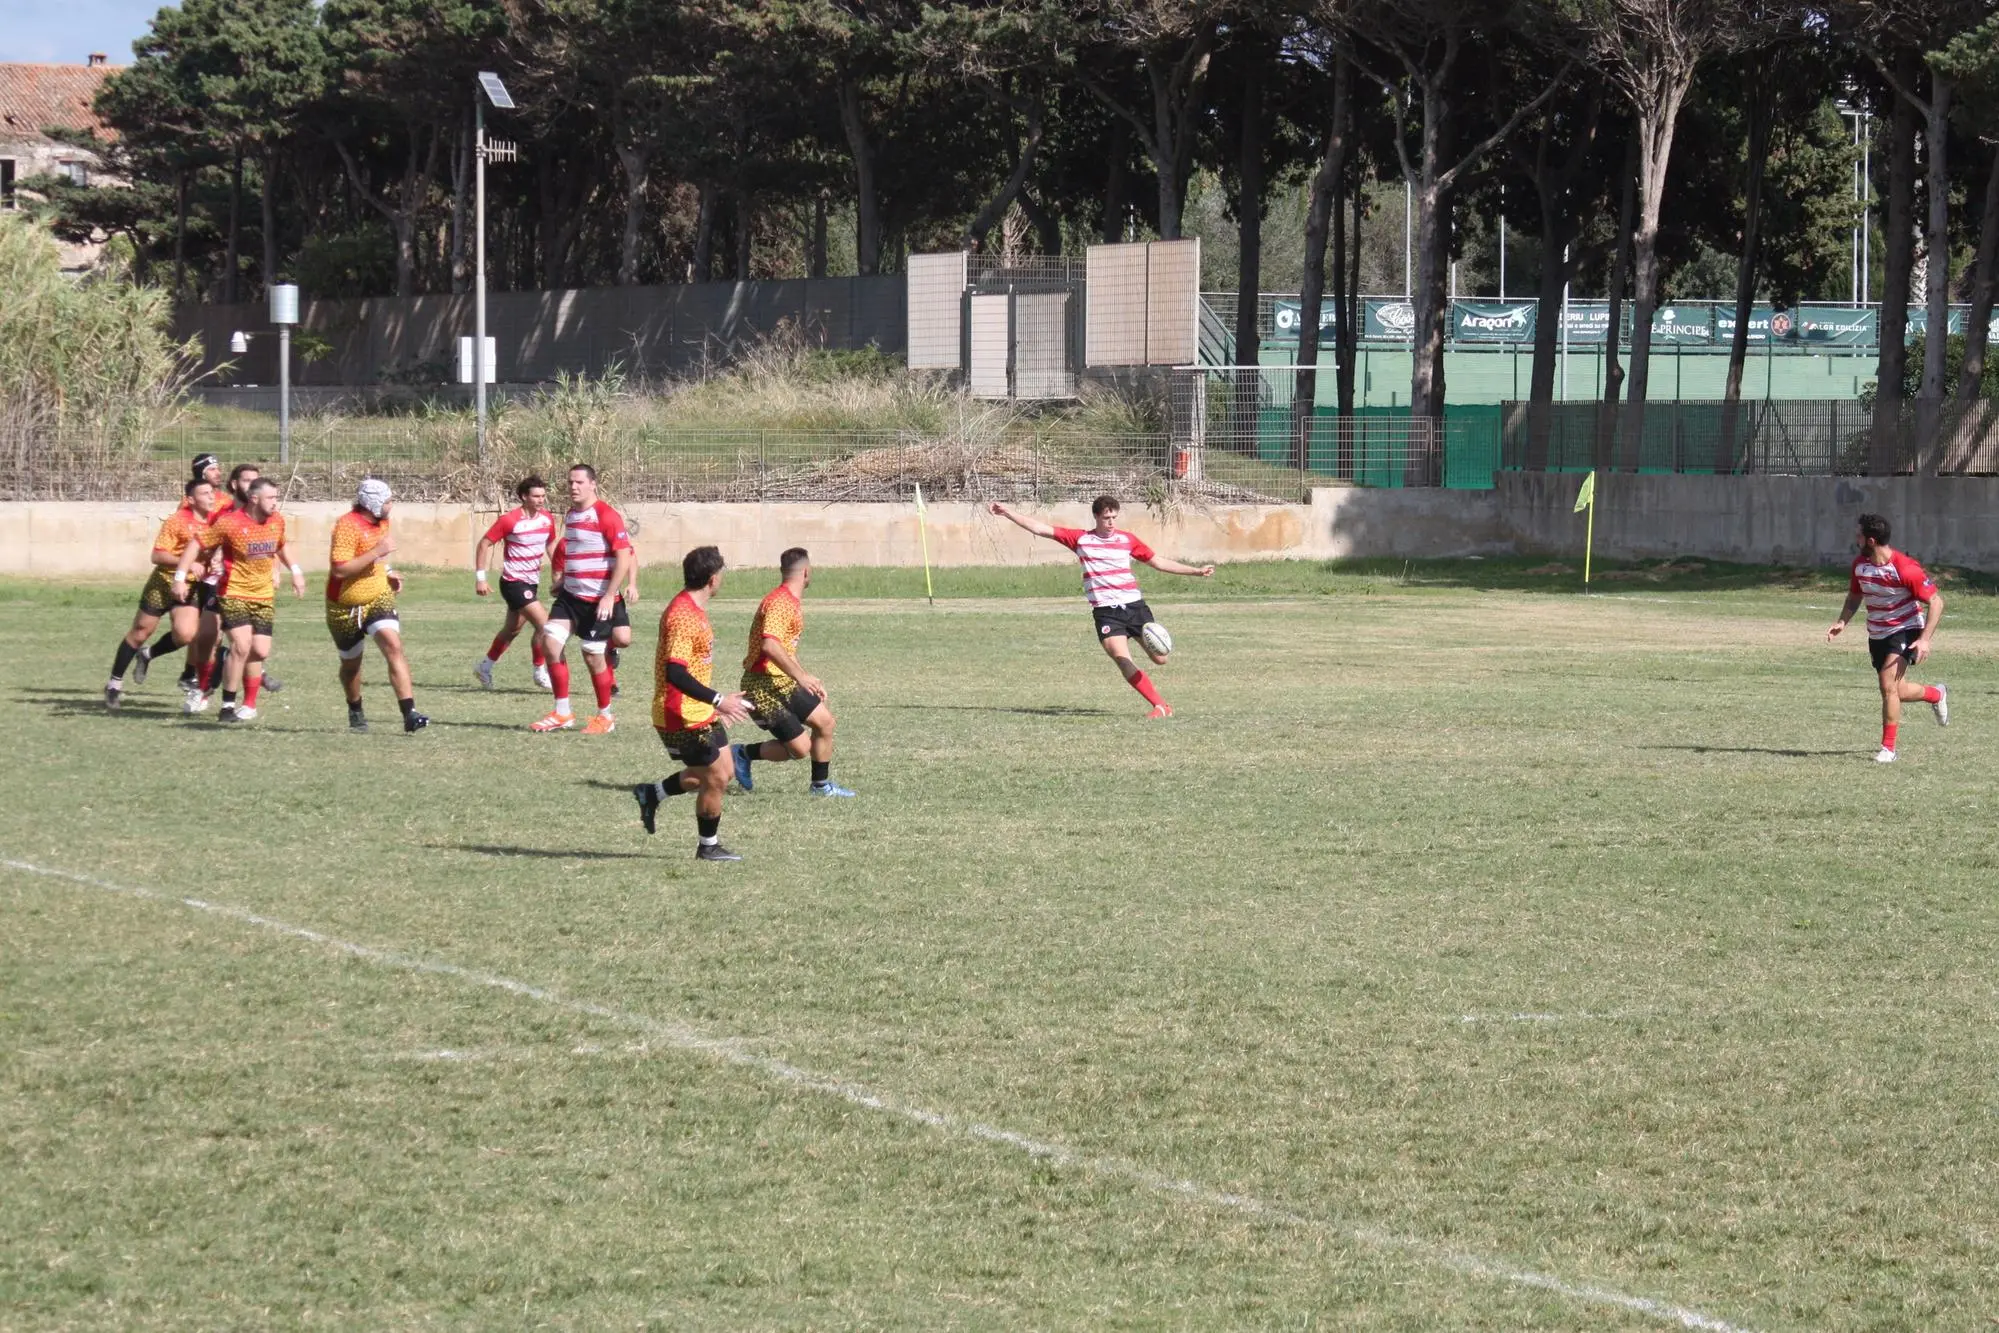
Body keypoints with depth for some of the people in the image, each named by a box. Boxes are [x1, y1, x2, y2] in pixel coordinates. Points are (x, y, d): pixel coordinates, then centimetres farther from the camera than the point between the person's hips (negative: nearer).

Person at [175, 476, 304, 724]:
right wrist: (180, 577, -15)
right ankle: (228, 707, -8)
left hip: (264, 596, 6)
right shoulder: (230, 523, -18)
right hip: (234, 593, -5)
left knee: (260, 651, 2)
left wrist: (295, 571, 14)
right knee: (241, 646, -19)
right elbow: (197, 545, -11)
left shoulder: (277, 521, 0)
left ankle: (250, 706, 19)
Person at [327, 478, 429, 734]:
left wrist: (389, 572, 7)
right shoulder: (347, 526, -21)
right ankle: (355, 712, 40)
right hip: (345, 606, -4)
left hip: (379, 598, 4)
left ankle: (409, 715, -26)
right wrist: (377, 552, -30)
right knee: (351, 664, 13)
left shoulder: (382, 522, 4)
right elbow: (339, 569, -30)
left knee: (394, 647, -19)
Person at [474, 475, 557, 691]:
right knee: (543, 623, -15)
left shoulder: (547, 519, 1)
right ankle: (540, 671, -2)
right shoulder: (509, 520, -18)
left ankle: (485, 667, 35)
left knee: (512, 629, 18)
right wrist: (480, 578, -14)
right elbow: (484, 544, -12)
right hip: (514, 582, -7)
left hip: (531, 582, 7)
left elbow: (550, 545, 19)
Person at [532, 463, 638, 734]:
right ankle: (562, 713, 4)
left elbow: (624, 556, -17)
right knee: (552, 641, -6)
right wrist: (563, 582, 23)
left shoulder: (606, 516, -14)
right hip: (571, 595, 7)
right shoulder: (570, 516, 12)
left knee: (593, 656, -2)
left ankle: (605, 717, 17)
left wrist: (610, 596, -20)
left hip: (599, 601, -7)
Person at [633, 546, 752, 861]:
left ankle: (654, 793, 22)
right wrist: (717, 700, -33)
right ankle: (708, 847, 17)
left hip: (700, 713, 10)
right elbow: (675, 673, -31)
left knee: (723, 770, 15)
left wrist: (717, 703, 26)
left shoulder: (694, 610, 9)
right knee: (716, 778, 0)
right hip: (684, 717, -10)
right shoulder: (682, 616, -24)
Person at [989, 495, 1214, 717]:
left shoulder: (1126, 539, 9)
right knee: (1122, 660, -18)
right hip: (1105, 611, -2)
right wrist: (1008, 513, 0)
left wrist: (1196, 571, 14)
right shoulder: (1080, 539, 4)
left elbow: (1158, 562, 16)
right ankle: (1160, 705, -16)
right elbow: (1041, 529, 4)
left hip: (1134, 605, 2)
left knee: (1159, 658, 0)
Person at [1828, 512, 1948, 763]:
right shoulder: (1860, 564, -4)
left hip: (1905, 630, -7)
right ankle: (1936, 695, 46)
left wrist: (1925, 639, -25)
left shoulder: (1905, 568, -24)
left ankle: (1888, 748, -12)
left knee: (1888, 685, -23)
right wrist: (1842, 622, -3)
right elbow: (1855, 596, 15)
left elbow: (1936, 601, -18)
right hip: (1877, 634, 7)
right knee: (1896, 691, 14)